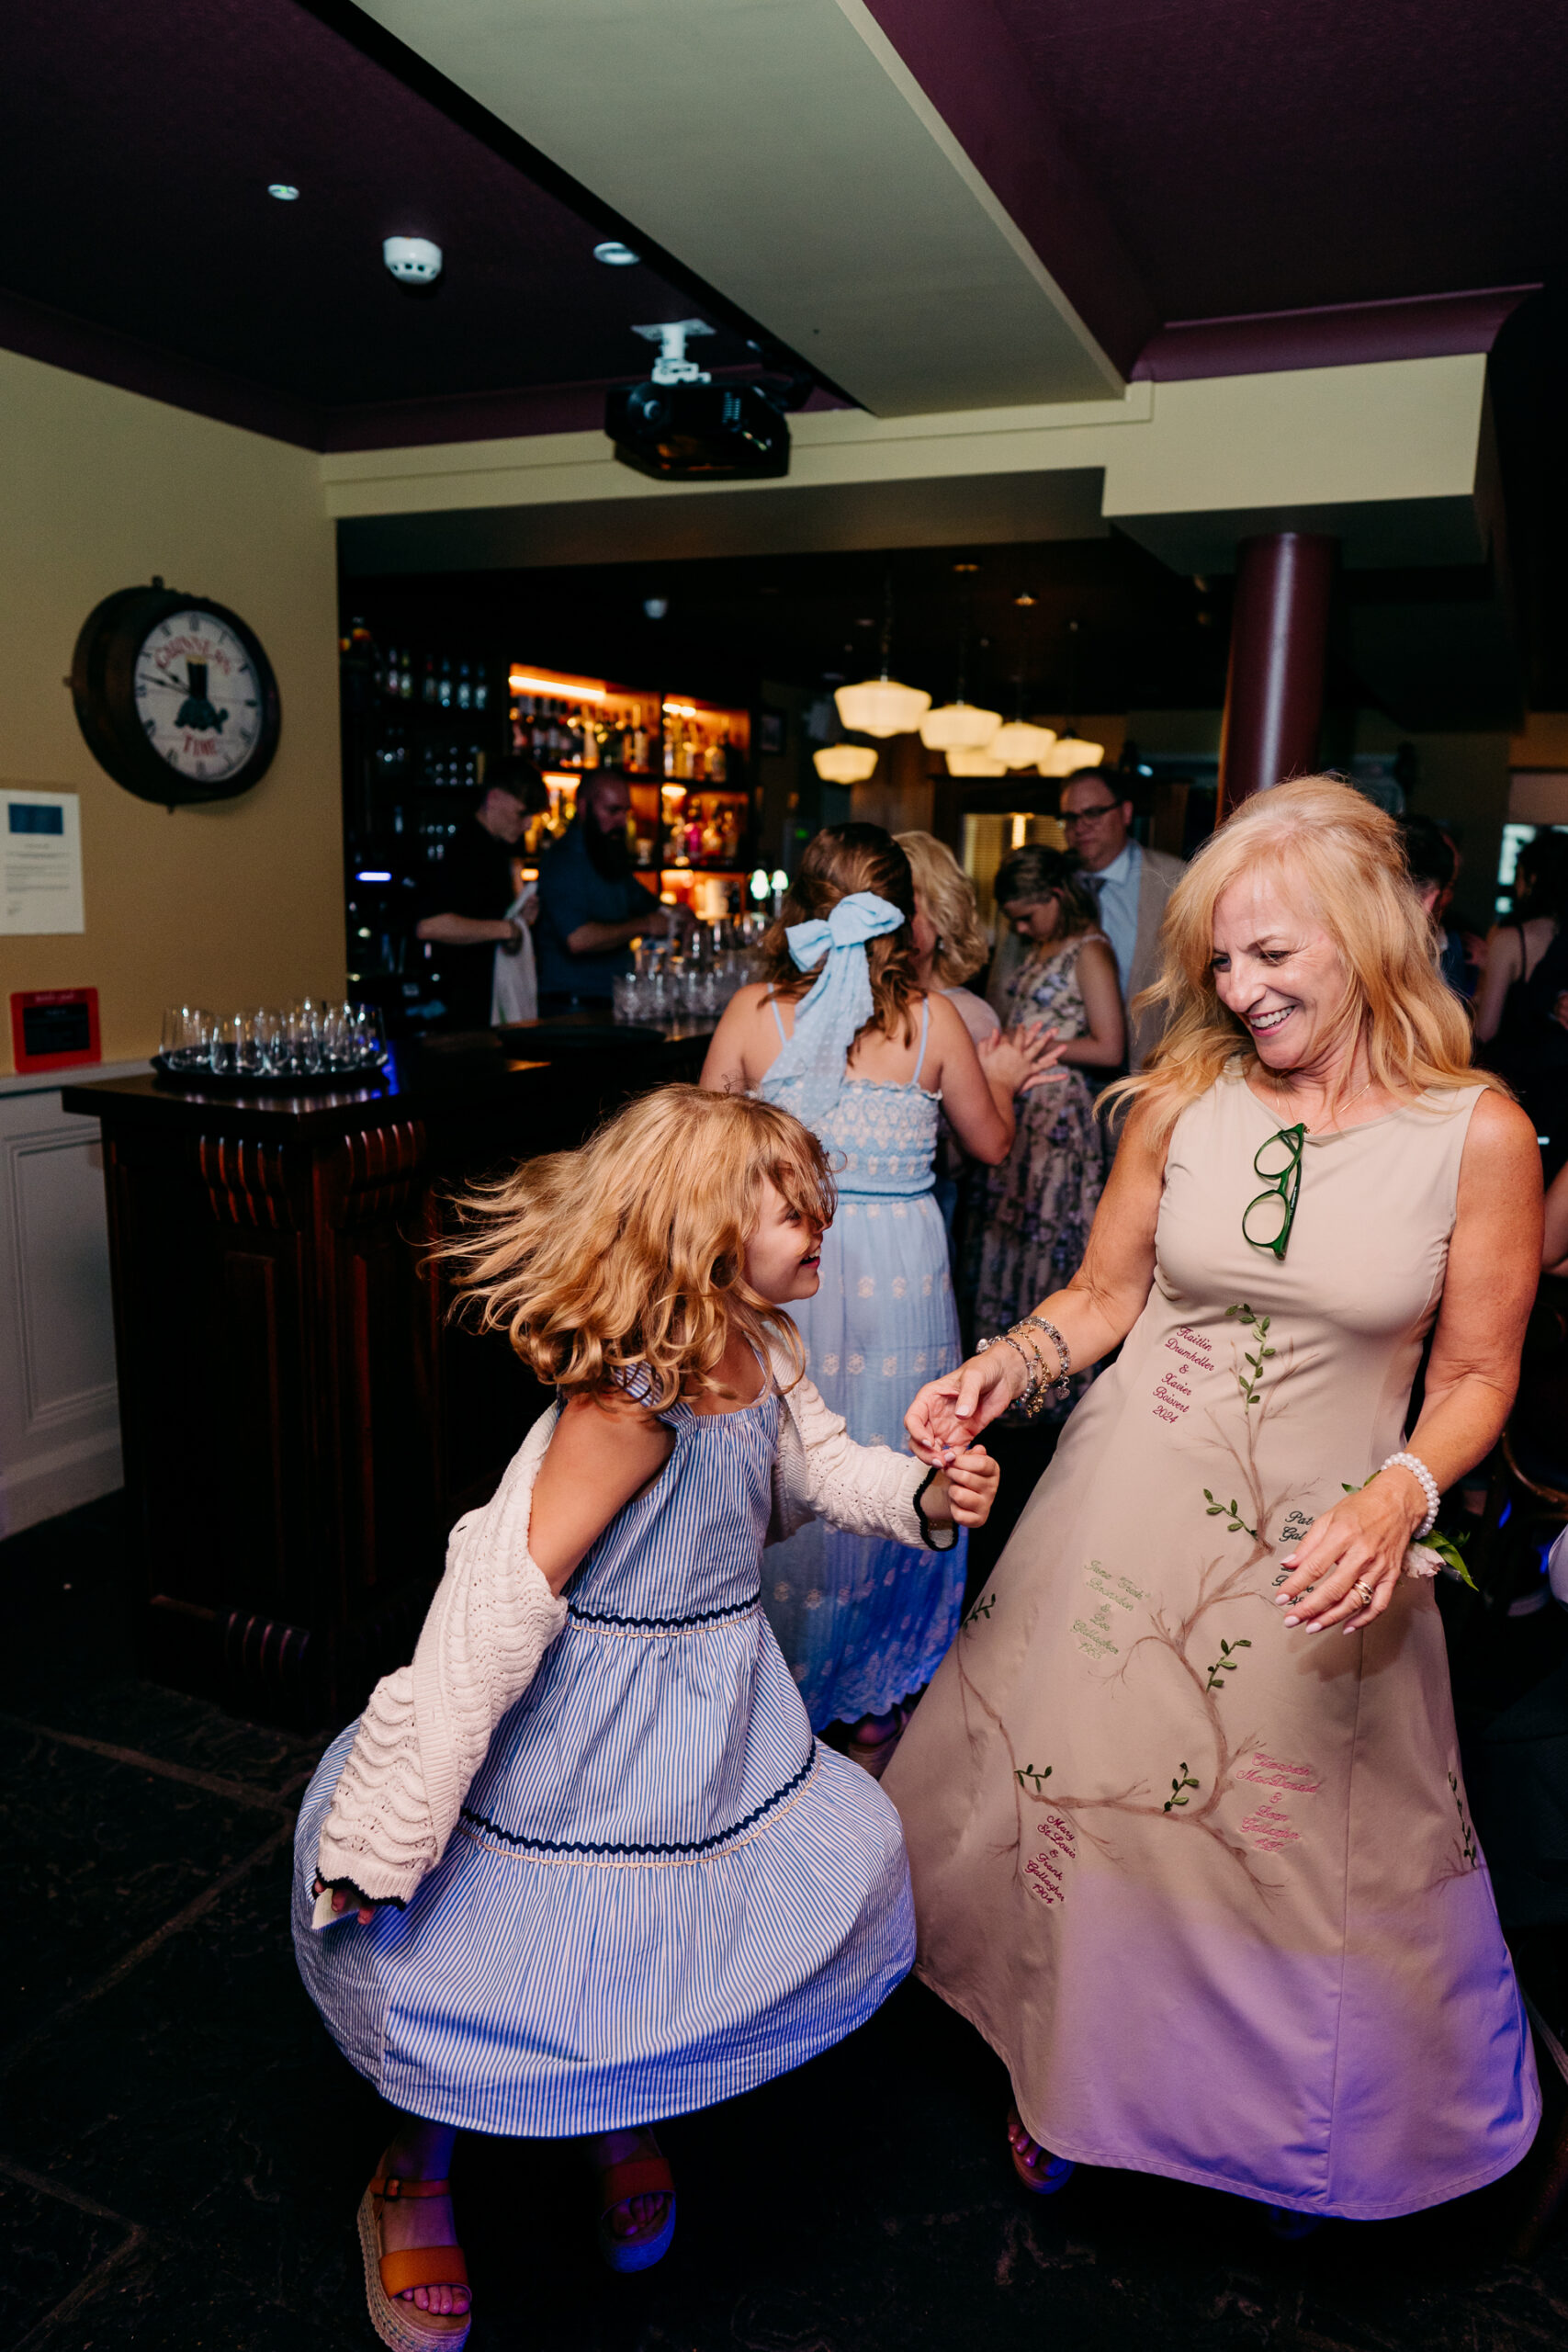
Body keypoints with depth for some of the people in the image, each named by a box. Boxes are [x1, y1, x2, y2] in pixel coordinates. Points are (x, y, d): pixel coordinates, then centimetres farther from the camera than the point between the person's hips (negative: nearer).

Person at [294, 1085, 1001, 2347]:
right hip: (593, 1729, -8)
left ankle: (623, 2126, 48)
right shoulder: (629, 1397, -33)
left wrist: (921, 1491, -7)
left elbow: (815, 1463, 14)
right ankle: (416, 2183, 41)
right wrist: (389, 1827, -30)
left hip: (713, 1713, 8)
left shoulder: (759, 1347, -6)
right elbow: (504, 1599, -33)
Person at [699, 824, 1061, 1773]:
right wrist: (999, 1080, 26)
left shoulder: (753, 1011, -5)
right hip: (898, 1269, 0)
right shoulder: (932, 1021, -6)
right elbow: (992, 1142, 7)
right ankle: (873, 1703, 31)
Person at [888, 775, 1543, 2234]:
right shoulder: (1183, 1097, -5)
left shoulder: (1478, 1134, -11)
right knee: (1082, 1797, 15)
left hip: (1321, 1553, -1)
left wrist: (1398, 1497, -21)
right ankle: (1068, 2075, 47)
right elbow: (1104, 1296, 4)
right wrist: (1003, 1367, -13)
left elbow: (1475, 1377, -4)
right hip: (1129, 1511, 2)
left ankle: (1293, 2129, 49)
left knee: (1305, 1853, 14)